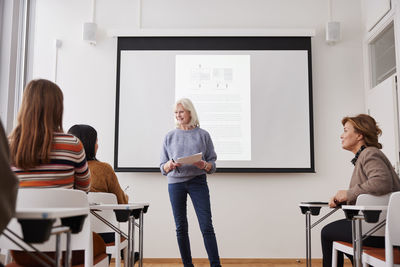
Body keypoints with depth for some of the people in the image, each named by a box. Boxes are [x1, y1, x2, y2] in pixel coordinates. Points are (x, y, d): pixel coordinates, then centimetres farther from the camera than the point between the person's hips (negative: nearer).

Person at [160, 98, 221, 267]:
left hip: (198, 181, -2)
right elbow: (162, 166, 10)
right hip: (175, 183, 2)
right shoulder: (169, 137, 11)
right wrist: (169, 166, -13)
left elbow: (213, 162, 6)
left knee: (206, 226, -8)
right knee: (181, 227, 6)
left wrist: (205, 165, -16)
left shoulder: (203, 135, 7)